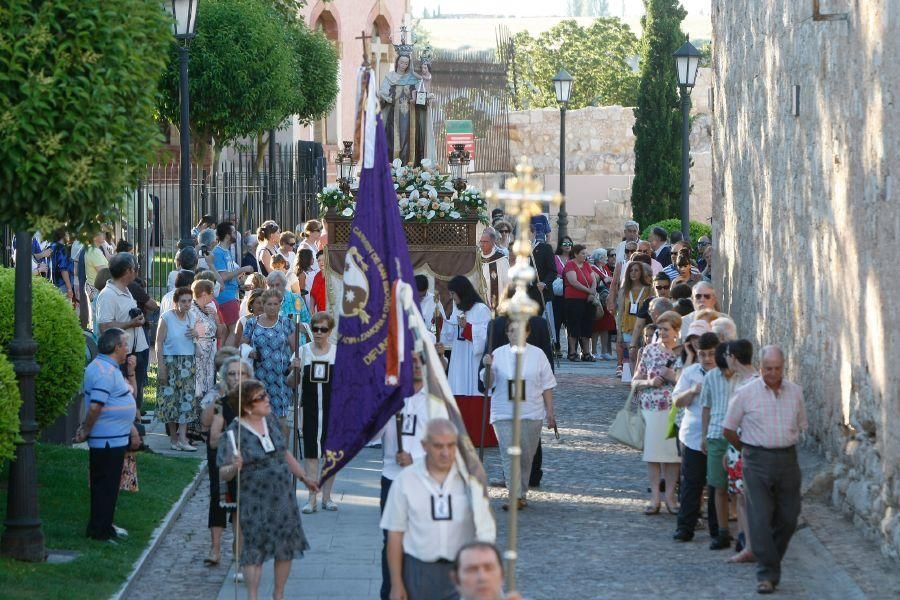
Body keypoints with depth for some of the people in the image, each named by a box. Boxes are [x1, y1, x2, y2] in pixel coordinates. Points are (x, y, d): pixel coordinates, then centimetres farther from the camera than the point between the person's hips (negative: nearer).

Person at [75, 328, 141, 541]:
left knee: (108, 485, 17)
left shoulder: (111, 368, 14)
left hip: (115, 438, 10)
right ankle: (99, 530, 3)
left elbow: (130, 394, 23)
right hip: (108, 439, -10)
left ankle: (104, 526, 26)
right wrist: (85, 432, -16)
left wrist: (130, 372, 11)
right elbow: (95, 406, -25)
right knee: (105, 485, -3)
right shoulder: (105, 371, -20)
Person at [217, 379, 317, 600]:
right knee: (254, 550, -3)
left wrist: (304, 478, 20)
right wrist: (234, 468, -37)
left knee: (286, 548, 10)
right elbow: (223, 473, -16)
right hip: (255, 502, -6)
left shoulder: (271, 421, 3)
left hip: (283, 496, 6)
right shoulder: (234, 433, -15)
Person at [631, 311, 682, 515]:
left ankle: (670, 497, 11)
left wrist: (673, 378, -15)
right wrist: (650, 382, -8)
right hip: (651, 409, 2)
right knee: (652, 453, 1)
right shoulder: (650, 350, 8)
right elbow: (635, 382, 10)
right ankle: (654, 498, 6)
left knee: (672, 453, 2)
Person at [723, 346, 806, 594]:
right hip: (757, 462, -4)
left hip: (787, 460, 4)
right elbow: (728, 430, 6)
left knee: (788, 518, 6)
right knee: (760, 518, -10)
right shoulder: (746, 394, -3)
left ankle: (771, 562, 26)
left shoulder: (795, 392, 7)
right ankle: (767, 574, -7)